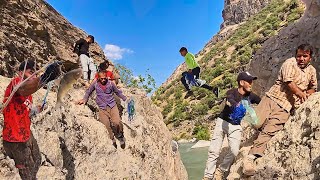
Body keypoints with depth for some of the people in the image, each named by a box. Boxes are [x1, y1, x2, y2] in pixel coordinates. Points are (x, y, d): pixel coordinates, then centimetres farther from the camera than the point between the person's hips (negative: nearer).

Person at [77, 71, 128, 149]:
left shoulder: (110, 83, 4)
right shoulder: (95, 84, 5)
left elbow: (118, 92, 17)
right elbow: (88, 92, 22)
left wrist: (126, 99, 18)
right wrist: (84, 99, 10)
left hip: (112, 106, 0)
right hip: (102, 108, 1)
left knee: (117, 122, -22)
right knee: (106, 124, -21)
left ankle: (120, 136, 5)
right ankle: (112, 140, -1)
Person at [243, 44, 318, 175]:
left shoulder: (312, 71, 16)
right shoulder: (290, 63, -1)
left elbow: (313, 87, 31)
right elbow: (288, 82, -15)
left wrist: (308, 95, 10)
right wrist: (300, 93, -29)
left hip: (285, 108, 2)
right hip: (273, 98, -2)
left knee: (268, 132, -14)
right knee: (255, 124, -12)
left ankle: (251, 158, -19)